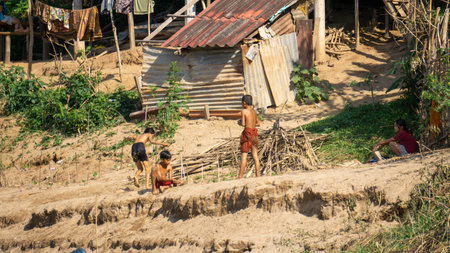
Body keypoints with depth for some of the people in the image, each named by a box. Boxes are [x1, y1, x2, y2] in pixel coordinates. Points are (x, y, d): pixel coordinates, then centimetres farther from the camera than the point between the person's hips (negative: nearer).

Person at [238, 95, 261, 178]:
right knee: (255, 155, 8)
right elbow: (258, 123, 18)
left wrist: (239, 122, 6)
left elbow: (243, 124, -14)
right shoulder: (253, 111, 12)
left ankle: (240, 176, -7)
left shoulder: (244, 111, -7)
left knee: (244, 155, -5)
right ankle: (258, 175, 7)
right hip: (254, 132, 6)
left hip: (247, 132, -6)